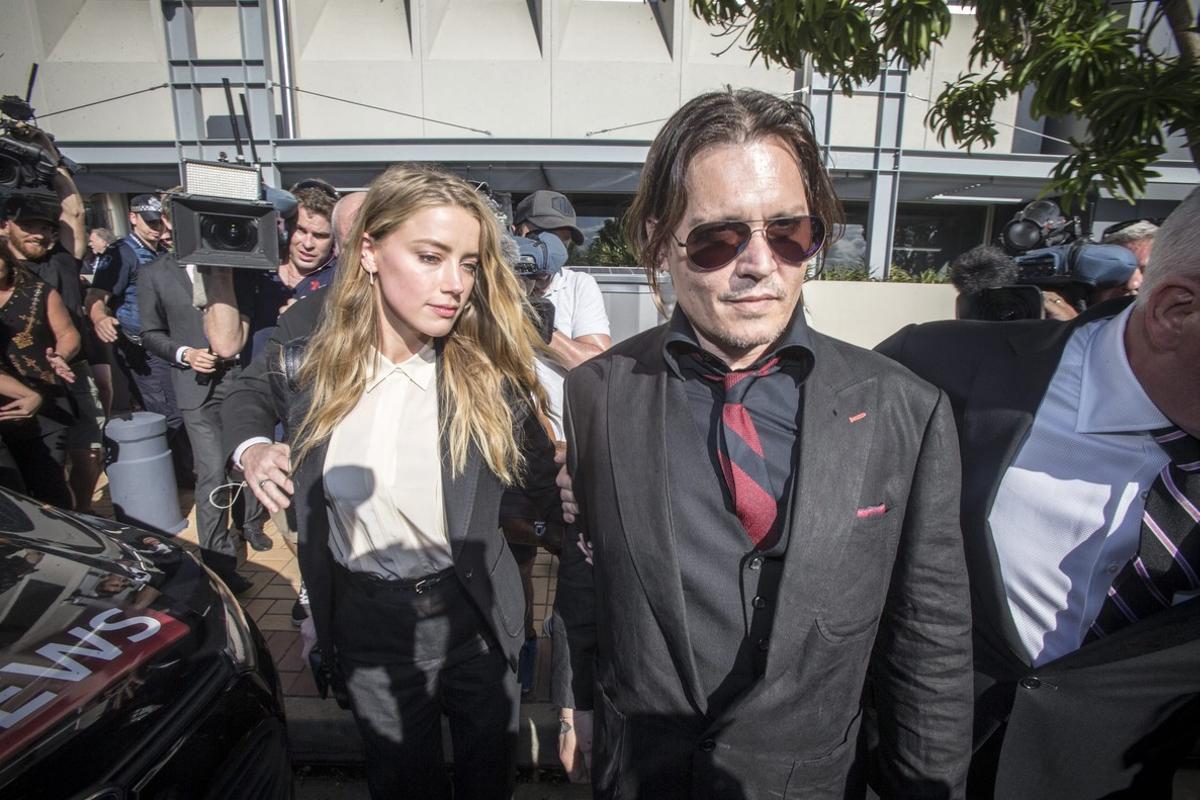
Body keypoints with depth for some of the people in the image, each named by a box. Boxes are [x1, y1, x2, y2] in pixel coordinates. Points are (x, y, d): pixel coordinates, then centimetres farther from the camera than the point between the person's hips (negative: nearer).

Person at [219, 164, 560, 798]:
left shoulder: (490, 364, -20)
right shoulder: (311, 333, -13)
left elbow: (547, 485, -15)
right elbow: (252, 393, 8)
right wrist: (251, 447, -10)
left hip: (474, 611, -1)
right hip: (366, 618, 2)